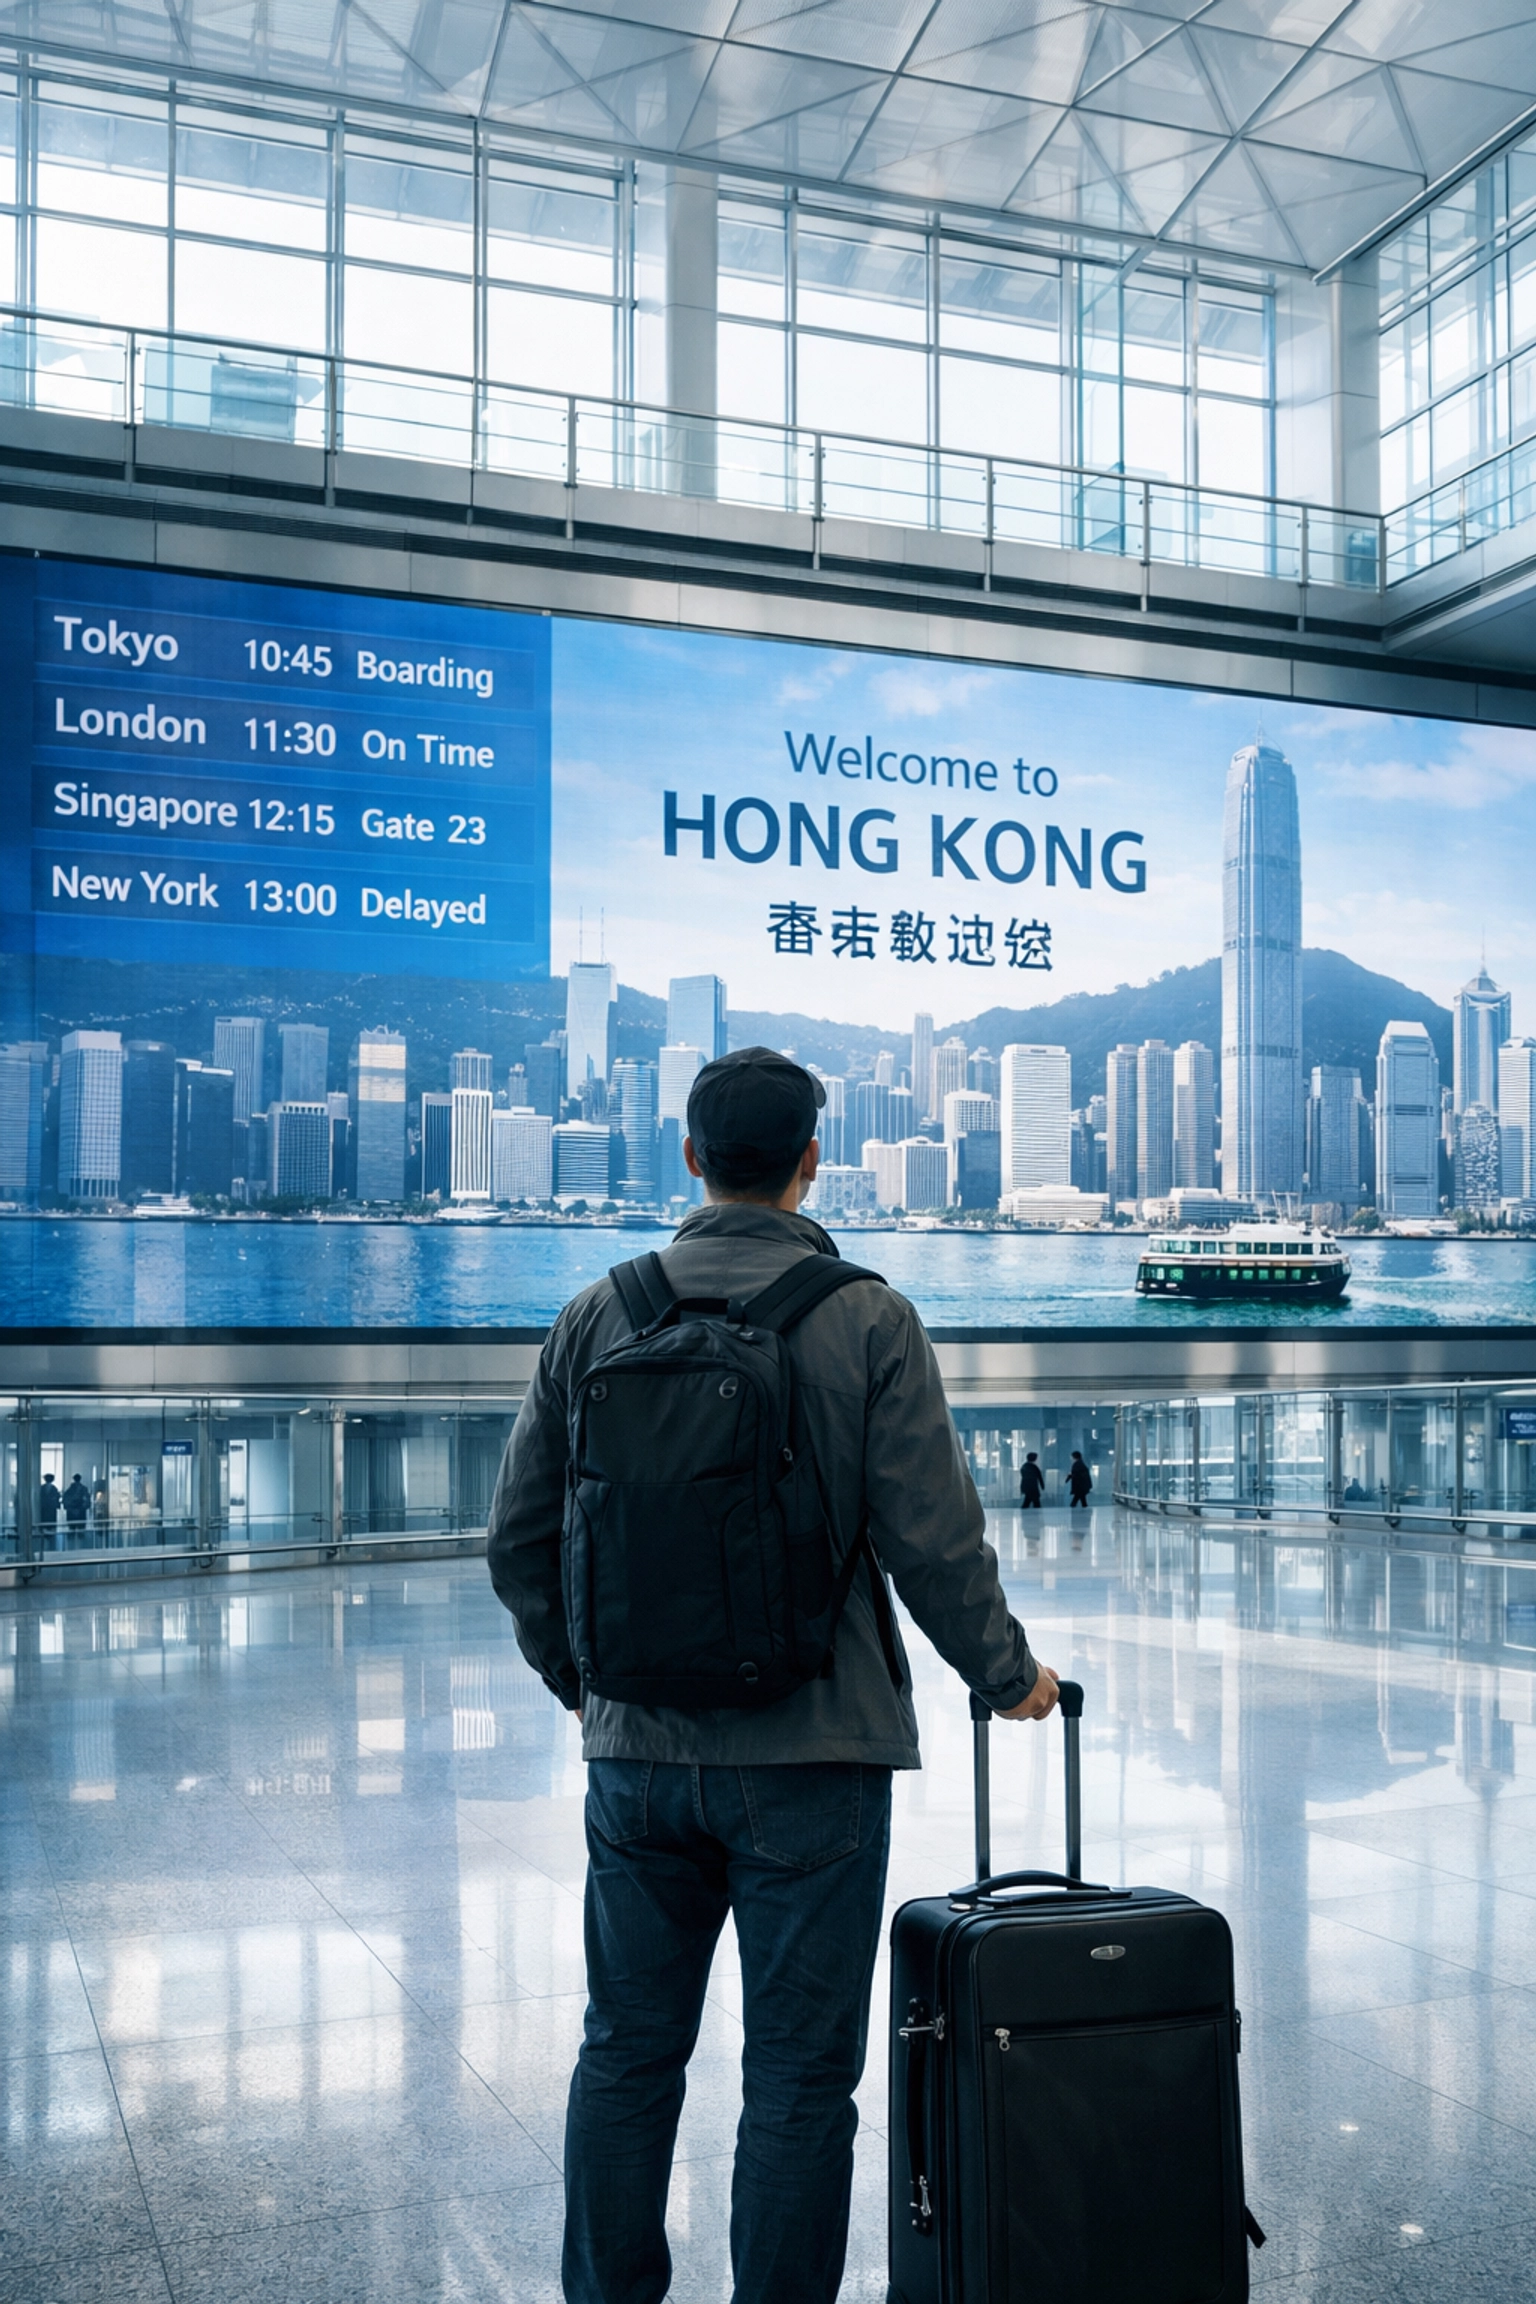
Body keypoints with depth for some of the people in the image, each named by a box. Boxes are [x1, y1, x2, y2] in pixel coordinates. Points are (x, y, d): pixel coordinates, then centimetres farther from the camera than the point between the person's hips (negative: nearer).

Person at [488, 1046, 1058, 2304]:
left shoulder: (598, 1316, 1)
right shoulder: (869, 1318, -8)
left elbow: (520, 1538, 5)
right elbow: (933, 1538, -10)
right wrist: (1009, 1674, 7)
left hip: (637, 1748, 3)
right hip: (812, 1752, -3)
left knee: (627, 2055, 17)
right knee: (800, 2077, 8)